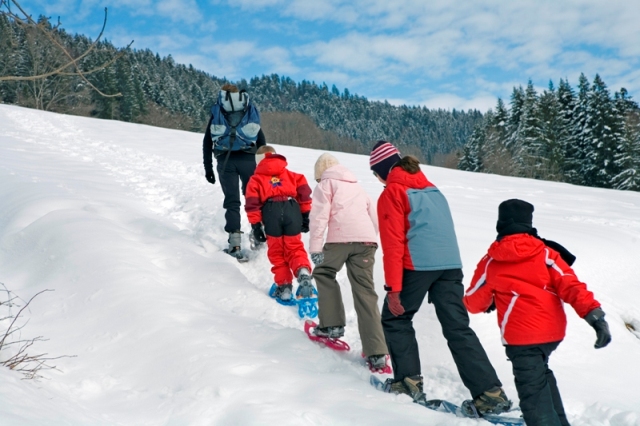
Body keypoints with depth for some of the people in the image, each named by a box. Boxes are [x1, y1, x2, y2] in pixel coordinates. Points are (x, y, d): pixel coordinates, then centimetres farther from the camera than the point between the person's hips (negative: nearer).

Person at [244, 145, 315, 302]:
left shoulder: (256, 179, 19)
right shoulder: (291, 175, 26)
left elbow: (252, 204, 7)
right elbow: (304, 192, 12)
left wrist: (255, 225, 6)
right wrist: (305, 215, 12)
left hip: (270, 214, -2)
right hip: (292, 211, 2)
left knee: (276, 253, 12)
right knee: (295, 249, 11)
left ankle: (284, 287, 10)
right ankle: (303, 272, -17)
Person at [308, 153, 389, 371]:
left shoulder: (325, 184, 14)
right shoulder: (357, 186, 32)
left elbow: (319, 216, -2)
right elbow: (374, 218, 29)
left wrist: (315, 248, -6)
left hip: (341, 238, -5)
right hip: (367, 239, 5)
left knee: (323, 273, 23)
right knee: (366, 293, 2)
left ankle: (332, 324, 15)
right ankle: (377, 354, -6)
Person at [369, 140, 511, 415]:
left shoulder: (392, 193, -1)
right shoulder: (431, 188, 21)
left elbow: (393, 243, -8)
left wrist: (393, 288, -10)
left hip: (417, 265, -6)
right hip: (451, 263, 7)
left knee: (395, 319, 14)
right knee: (458, 328, 6)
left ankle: (409, 382, 12)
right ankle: (490, 392, 1)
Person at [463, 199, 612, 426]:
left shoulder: (490, 262, 1)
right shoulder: (545, 253, 3)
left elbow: (474, 303, 10)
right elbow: (570, 285, -10)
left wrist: (492, 299, 31)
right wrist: (594, 313, -15)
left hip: (521, 337, -5)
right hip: (553, 331, 5)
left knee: (533, 391, -5)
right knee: (540, 372, 29)